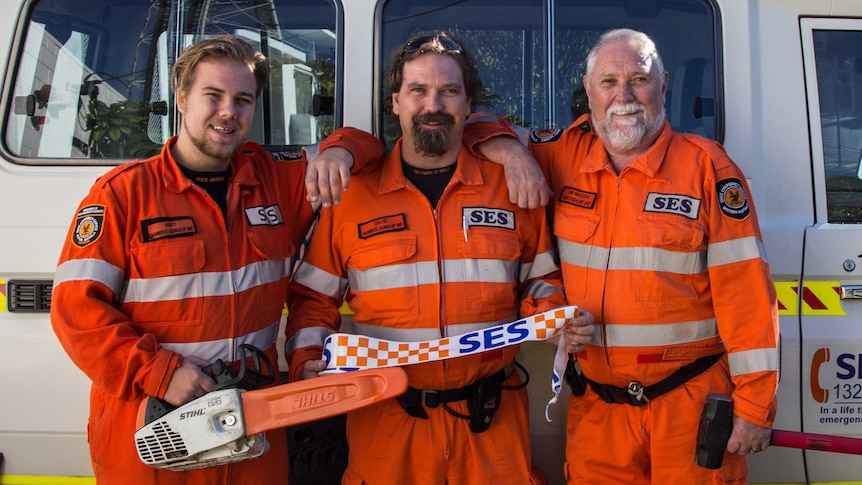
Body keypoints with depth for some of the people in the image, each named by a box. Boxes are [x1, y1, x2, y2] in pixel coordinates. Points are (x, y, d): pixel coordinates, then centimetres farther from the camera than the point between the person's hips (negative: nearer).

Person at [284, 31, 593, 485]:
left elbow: (539, 280, 14)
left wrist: (558, 317, -6)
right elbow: (314, 298, 8)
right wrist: (306, 360, -7)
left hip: (492, 418, 1)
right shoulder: (350, 193, 1)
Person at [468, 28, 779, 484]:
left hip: (691, 403, -3)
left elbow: (744, 292, -7)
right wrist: (511, 151, -8)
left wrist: (755, 405, -8)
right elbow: (480, 131, 15)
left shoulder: (706, 165, -6)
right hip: (596, 406, 3)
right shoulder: (565, 154, 3)